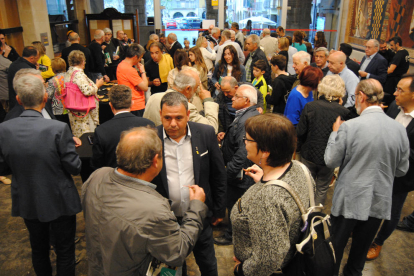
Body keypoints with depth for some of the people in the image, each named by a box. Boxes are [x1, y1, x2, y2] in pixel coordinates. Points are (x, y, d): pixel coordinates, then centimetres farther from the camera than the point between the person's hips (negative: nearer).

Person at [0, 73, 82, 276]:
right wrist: (72, 147, -1)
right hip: (59, 202, -4)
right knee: (65, 252, 16)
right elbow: (74, 168, -18)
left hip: (27, 203, 4)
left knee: (38, 249, 26)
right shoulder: (58, 129, -26)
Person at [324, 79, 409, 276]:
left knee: (336, 247, 17)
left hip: (349, 200, -4)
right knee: (361, 250, 23)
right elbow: (402, 169, 3)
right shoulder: (399, 129, -7)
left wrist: (335, 132, 3)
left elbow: (331, 161, -9)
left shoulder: (349, 127, -20)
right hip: (379, 202, 4)